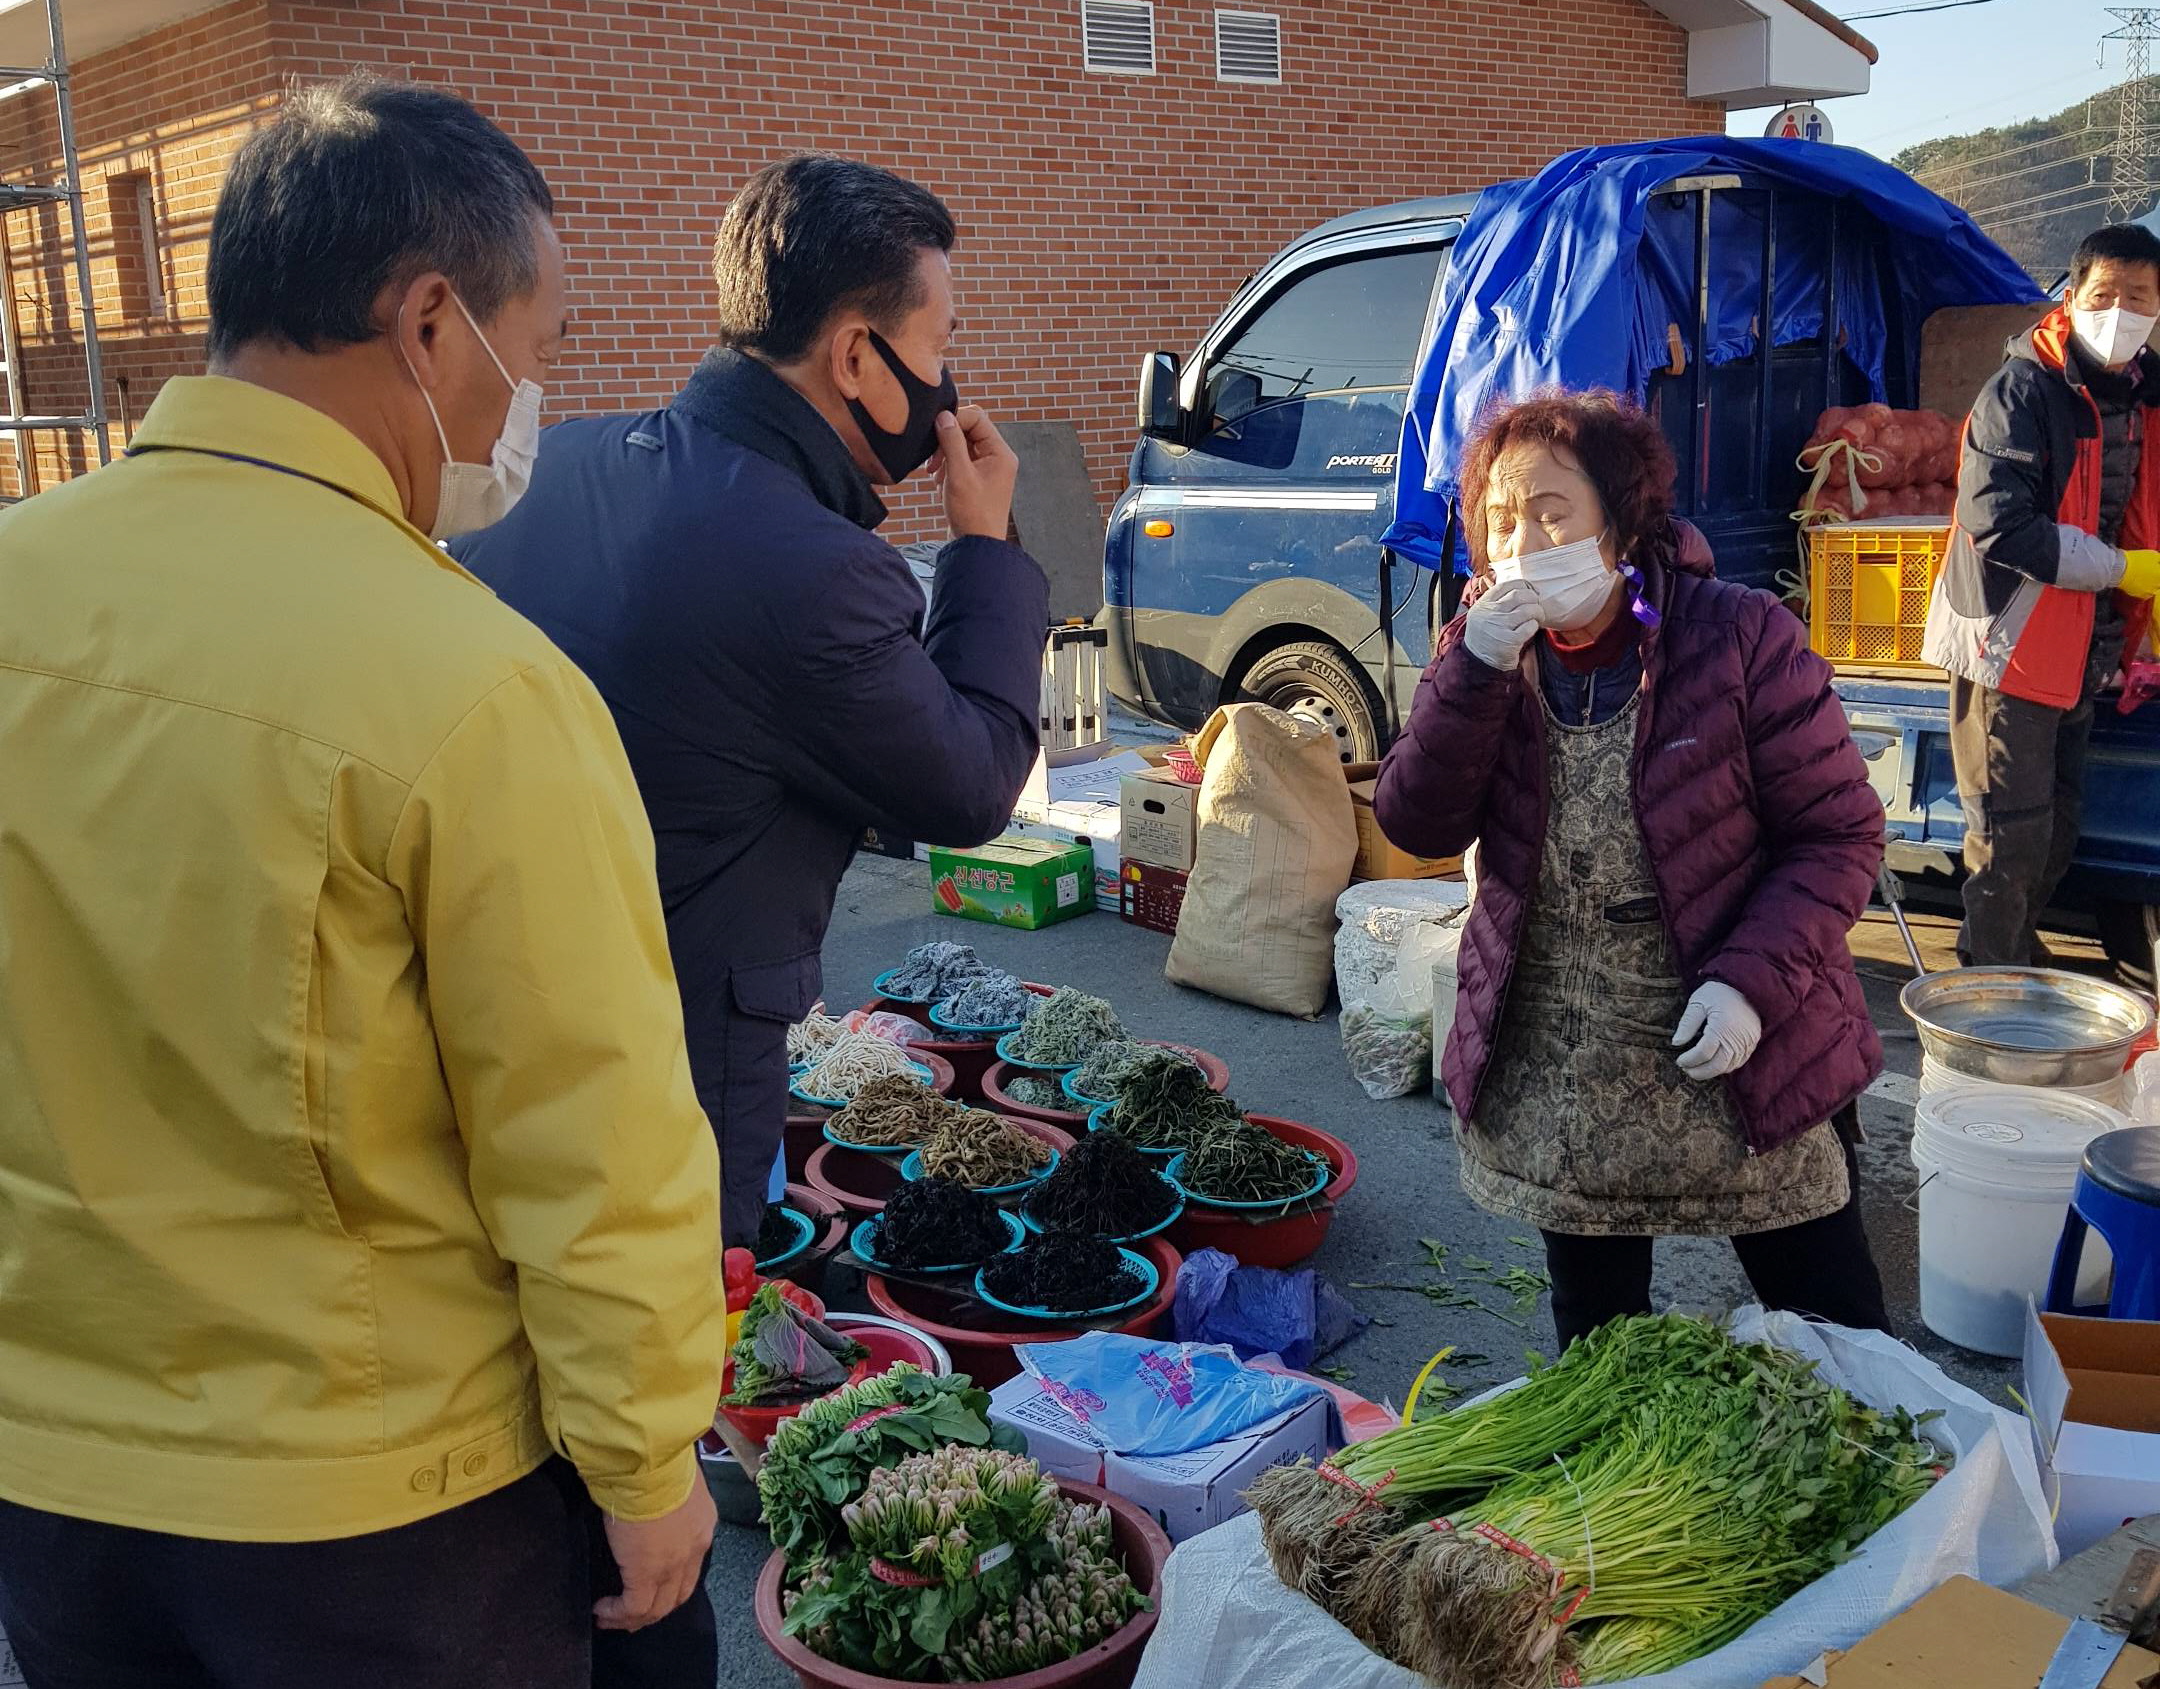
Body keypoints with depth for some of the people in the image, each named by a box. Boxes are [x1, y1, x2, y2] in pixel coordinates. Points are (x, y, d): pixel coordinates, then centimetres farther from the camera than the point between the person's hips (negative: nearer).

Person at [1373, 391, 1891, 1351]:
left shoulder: (1741, 639, -12)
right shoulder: (1485, 657, 0)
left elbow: (1840, 833, -10)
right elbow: (1416, 828, -11)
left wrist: (1754, 980, -23)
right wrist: (1476, 672, -23)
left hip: (1746, 1067, -3)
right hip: (1555, 1082, 3)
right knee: (1595, 1350, 19)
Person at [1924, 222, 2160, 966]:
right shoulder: (2023, 389, -14)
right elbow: (1997, 520, -25)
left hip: (2083, 648, 8)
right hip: (2010, 639, -7)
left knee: (2060, 822, 15)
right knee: (2014, 829, -5)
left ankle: (2016, 949, 32)